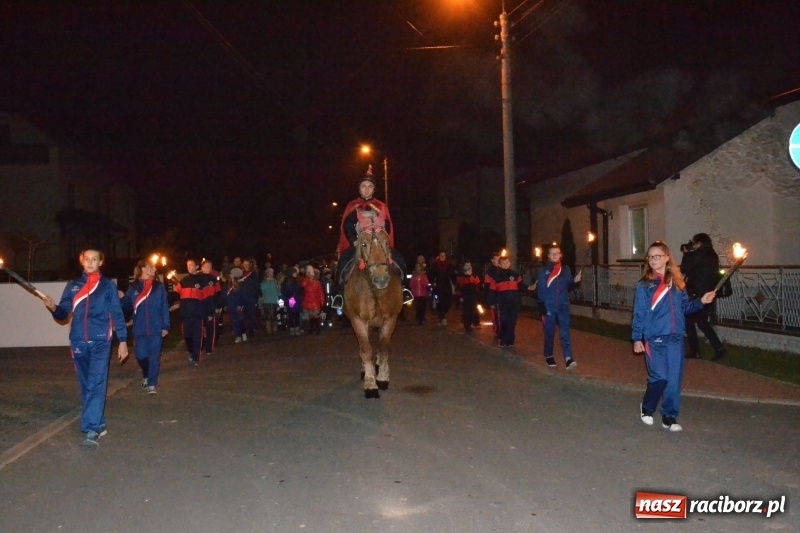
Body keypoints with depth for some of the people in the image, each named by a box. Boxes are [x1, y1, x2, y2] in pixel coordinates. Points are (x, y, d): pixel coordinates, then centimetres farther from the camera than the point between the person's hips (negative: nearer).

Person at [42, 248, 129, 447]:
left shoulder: (108, 285, 4)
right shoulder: (72, 286, 11)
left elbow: (117, 314, 3)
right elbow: (63, 314, 9)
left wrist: (123, 340, -1)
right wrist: (53, 308, -13)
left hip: (100, 341, -4)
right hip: (78, 342, 4)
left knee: (96, 384, -12)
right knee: (86, 385, 10)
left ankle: (92, 429, -14)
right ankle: (98, 424, 21)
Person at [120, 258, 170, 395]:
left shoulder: (159, 286, 3)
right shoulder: (133, 287, 4)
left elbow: (164, 307, 1)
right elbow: (128, 306, 4)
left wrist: (166, 326, -4)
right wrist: (121, 300, -18)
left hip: (156, 329, -1)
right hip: (140, 329, 1)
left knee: (154, 357, -1)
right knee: (141, 356, 6)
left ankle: (152, 385, 6)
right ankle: (146, 376, 34)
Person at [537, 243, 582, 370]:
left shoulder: (566, 269, 6)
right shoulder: (544, 271, -2)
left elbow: (569, 288, 11)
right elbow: (540, 290, -6)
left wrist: (575, 282, -9)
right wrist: (542, 307, -13)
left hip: (563, 307, 1)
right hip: (549, 307, -1)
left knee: (565, 333, -6)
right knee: (549, 333, 10)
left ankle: (568, 358, -14)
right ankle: (549, 356, 25)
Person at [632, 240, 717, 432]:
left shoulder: (677, 282, 8)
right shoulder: (644, 285, -2)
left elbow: (685, 307, 13)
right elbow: (638, 314, -3)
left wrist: (701, 302, -4)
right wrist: (637, 339, -6)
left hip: (675, 338, 4)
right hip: (654, 339, -3)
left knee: (674, 379, 5)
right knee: (660, 377, -6)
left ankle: (669, 417, 17)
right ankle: (646, 408, 19)